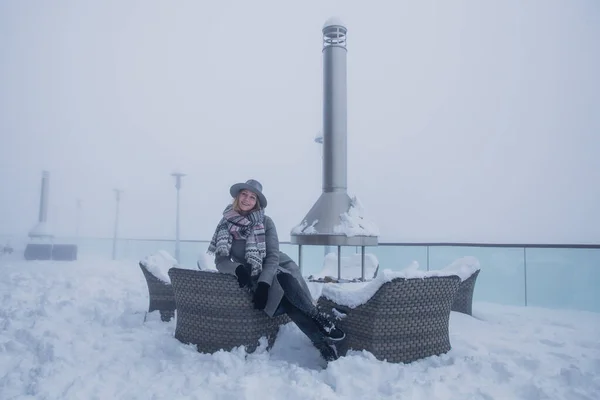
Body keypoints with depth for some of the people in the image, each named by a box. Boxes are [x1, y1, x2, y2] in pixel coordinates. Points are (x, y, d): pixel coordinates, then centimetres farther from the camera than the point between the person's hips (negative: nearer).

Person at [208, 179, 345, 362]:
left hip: (273, 271, 0)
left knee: (285, 280, -37)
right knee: (284, 298, -30)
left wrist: (263, 284, -30)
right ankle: (323, 342, -28)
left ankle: (319, 318, -25)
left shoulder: (265, 222, -8)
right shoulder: (226, 224, -4)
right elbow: (220, 260, -9)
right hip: (251, 278, 0)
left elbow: (273, 256, -15)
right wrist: (238, 269, -30)